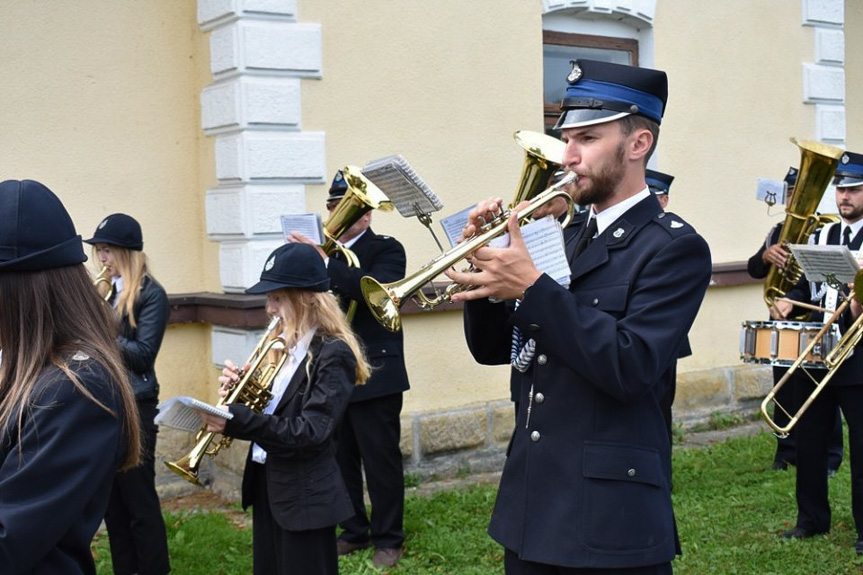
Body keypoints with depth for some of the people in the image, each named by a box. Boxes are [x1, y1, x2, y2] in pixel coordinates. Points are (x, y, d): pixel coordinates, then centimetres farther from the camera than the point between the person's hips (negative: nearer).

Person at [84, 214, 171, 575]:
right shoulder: (104, 290, 13)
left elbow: (142, 354, -15)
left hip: (134, 407, -7)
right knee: (111, 499, 13)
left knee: (139, 499, -1)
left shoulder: (150, 294, -9)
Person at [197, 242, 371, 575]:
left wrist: (236, 420, -31)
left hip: (305, 496, -8)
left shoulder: (332, 355, -18)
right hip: (266, 484, 8)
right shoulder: (281, 345, 7)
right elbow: (267, 410, 11)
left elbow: (310, 433, -26)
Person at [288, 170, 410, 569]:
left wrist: (324, 262, -33)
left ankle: (388, 539, 13)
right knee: (341, 460, 12)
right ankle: (354, 532, 26)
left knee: (381, 461, 1)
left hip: (374, 376, -6)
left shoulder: (387, 250, -5)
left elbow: (375, 288, -26)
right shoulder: (324, 251, 13)